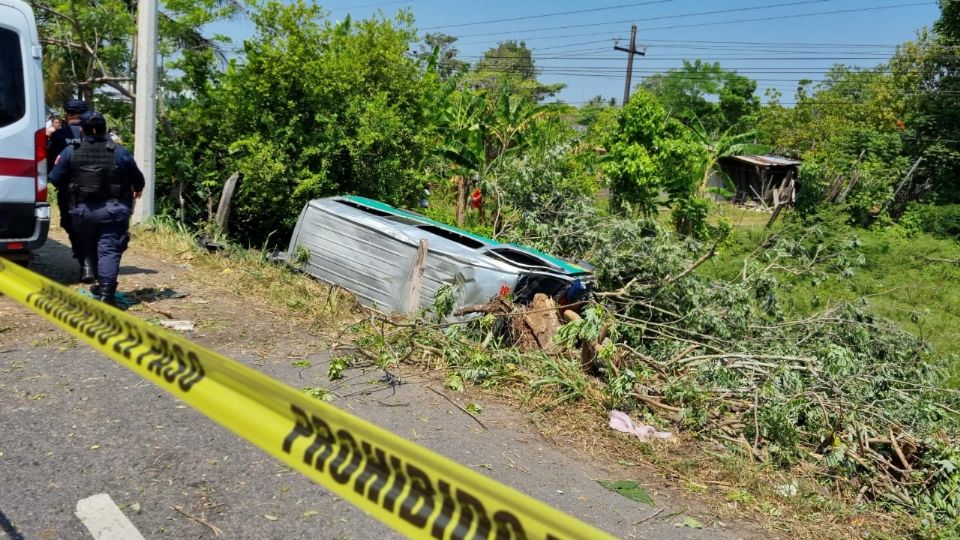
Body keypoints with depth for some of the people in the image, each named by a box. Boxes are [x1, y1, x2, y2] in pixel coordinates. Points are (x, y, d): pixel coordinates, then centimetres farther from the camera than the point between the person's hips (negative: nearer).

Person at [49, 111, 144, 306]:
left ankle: (103, 286, 30)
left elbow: (56, 179, 2)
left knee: (91, 250, 19)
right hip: (113, 210, -2)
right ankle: (106, 292, -13)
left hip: (83, 210, 2)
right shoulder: (119, 152, -4)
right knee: (109, 251, -3)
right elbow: (137, 179, 6)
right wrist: (138, 190, 29)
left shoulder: (71, 152, -2)